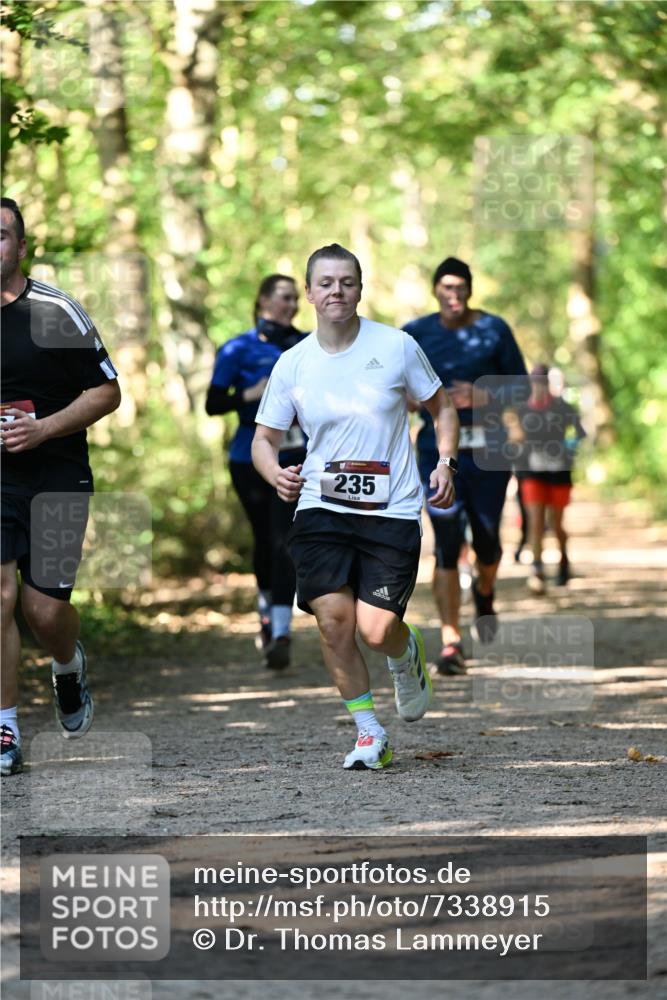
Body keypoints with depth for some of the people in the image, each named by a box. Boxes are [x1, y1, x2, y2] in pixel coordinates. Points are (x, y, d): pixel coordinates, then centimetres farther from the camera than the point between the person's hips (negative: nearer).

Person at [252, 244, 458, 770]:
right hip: (321, 508, 2)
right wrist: (276, 475, -11)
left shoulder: (397, 346, -1)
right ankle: (369, 732, 6)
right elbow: (264, 437, 11)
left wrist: (445, 462, -3)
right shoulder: (293, 364, 3)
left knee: (376, 629, -11)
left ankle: (408, 654, 29)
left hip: (392, 510, -2)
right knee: (333, 618, -12)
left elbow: (441, 407, 12)